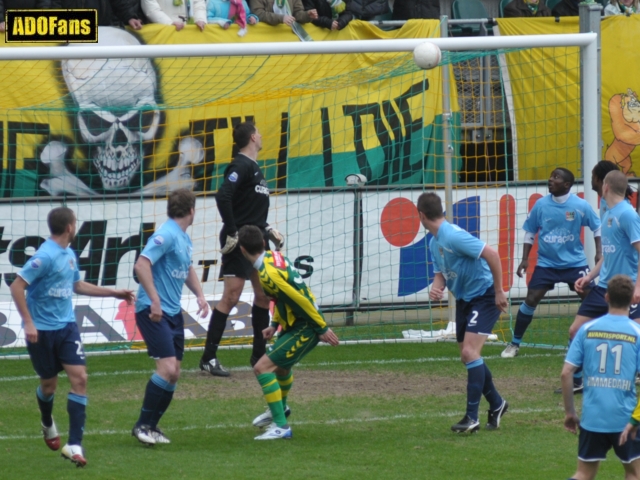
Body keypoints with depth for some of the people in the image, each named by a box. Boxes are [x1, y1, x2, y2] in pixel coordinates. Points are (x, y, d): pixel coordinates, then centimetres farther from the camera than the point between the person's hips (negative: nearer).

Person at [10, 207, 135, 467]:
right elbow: (17, 286, -20)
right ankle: (48, 425, 42)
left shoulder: (69, 254, 8)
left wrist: (115, 293, 27)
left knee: (79, 378, -9)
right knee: (49, 384, 8)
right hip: (42, 330, -6)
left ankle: (74, 445, -11)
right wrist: (28, 323, -24)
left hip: (66, 326, 6)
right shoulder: (45, 256, -18)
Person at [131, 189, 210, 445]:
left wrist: (200, 295, 16)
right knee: (167, 367, -17)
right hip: (153, 311, -9)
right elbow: (141, 265, -25)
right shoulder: (166, 235, -15)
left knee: (173, 373, 8)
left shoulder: (184, 238, 14)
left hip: (173, 312, 9)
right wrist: (154, 301, -28)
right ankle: (142, 425, -8)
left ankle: (152, 426, 18)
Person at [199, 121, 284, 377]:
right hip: (239, 241, -10)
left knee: (263, 295, 13)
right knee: (231, 297, -11)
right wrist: (232, 233, -23)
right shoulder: (241, 166, -13)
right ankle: (208, 358, -10)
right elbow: (222, 197, -25)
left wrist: (268, 229, 13)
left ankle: (259, 354, 22)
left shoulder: (254, 168, 16)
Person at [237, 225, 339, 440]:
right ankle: (280, 408, 60)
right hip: (294, 324, 10)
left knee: (263, 367, -15)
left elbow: (299, 299, -25)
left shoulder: (267, 274, -26)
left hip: (304, 329, -10)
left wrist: (322, 328, -19)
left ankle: (281, 426, -13)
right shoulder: (275, 256, 3)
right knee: (281, 364, 33)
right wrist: (275, 324, 20)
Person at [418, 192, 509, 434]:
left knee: (470, 353, -18)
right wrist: (435, 288, -8)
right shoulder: (434, 243, 6)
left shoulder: (453, 236, -23)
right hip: (463, 299, 10)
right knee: (468, 357, 14)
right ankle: (496, 404, 33)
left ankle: (472, 417, -15)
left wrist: (499, 291, -22)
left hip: (484, 296, -10)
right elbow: (441, 274, 16)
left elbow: (492, 254, -27)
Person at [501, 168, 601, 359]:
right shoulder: (541, 205, -5)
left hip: (575, 262, -1)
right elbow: (530, 232, 5)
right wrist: (525, 259, 1)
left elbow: (597, 227, 3)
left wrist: (599, 252, -6)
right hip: (546, 263, 1)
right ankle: (514, 344, 4)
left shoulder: (580, 206, -10)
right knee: (531, 300, -6)